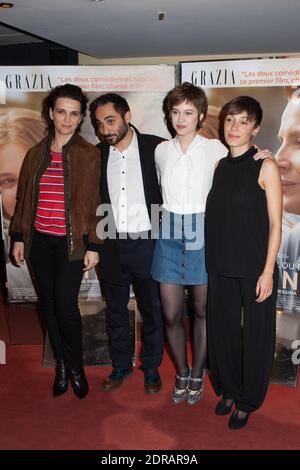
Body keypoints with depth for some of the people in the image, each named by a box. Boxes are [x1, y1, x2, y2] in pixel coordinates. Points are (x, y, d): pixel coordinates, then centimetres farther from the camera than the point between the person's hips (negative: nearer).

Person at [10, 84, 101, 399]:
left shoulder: (89, 155, -3)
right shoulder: (36, 153, 8)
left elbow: (95, 203, -5)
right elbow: (24, 198, 11)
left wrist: (93, 246, -8)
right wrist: (18, 237, 8)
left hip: (71, 242, -4)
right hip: (39, 241, 4)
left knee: (65, 303, -8)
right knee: (49, 303, 10)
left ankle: (75, 367, 17)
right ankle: (61, 364, 29)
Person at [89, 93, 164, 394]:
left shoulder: (156, 148, -7)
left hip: (147, 243, -3)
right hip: (111, 245, 3)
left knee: (152, 311, 11)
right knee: (115, 310, 16)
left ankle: (151, 368, 31)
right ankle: (121, 365, 36)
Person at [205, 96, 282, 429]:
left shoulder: (265, 167, -8)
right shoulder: (220, 165, 7)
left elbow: (275, 223, -9)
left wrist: (268, 271, -13)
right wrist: (212, 259, 7)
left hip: (254, 268, -4)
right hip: (221, 266, 5)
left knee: (255, 335, 9)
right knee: (221, 330, 15)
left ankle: (248, 401, 31)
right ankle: (228, 390, 38)